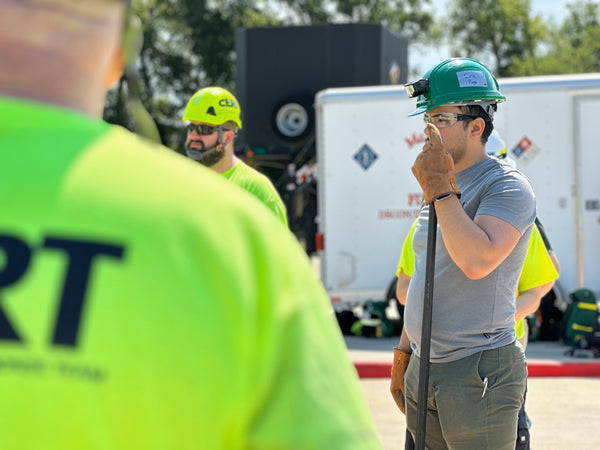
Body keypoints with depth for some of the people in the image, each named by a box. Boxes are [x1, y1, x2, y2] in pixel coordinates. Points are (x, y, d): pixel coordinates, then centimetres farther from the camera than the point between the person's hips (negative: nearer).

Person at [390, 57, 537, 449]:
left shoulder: (508, 186, -11)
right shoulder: (438, 186, 15)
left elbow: (477, 261, -28)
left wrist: (441, 189, -23)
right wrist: (404, 353, 22)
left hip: (479, 376, -8)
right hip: (423, 371, 8)